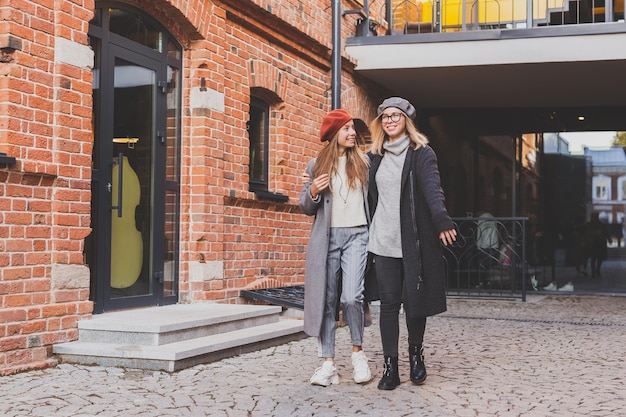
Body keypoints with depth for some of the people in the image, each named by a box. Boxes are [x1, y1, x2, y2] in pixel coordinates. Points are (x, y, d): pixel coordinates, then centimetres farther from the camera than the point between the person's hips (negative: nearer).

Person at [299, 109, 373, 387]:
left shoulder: (363, 161, 10)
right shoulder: (317, 165, 11)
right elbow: (307, 209, 13)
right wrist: (313, 192, -8)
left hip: (357, 234, -1)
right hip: (327, 236, 1)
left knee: (352, 297, -15)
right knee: (326, 299, 0)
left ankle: (358, 353, 7)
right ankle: (328, 364, 6)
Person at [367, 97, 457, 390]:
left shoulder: (421, 153, 1)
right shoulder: (375, 157, 14)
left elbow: (432, 187, -16)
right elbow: (370, 197, 14)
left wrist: (441, 220, -32)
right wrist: (366, 233, 8)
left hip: (414, 240, -3)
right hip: (383, 241, 3)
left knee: (414, 300, 2)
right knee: (389, 302, 1)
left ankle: (416, 356, 23)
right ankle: (390, 366, 5)